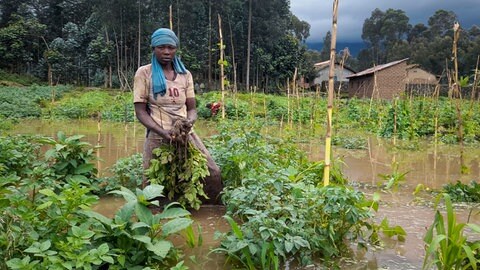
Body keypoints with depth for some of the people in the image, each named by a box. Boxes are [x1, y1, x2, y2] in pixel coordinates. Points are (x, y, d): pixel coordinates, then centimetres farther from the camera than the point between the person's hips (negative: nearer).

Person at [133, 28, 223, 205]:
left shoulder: (185, 75, 10)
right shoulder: (144, 73, -1)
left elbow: (192, 108, 9)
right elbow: (141, 112, -6)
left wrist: (189, 121, -16)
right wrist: (164, 133, -21)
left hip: (186, 134, 3)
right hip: (157, 137, -3)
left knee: (213, 173, -5)